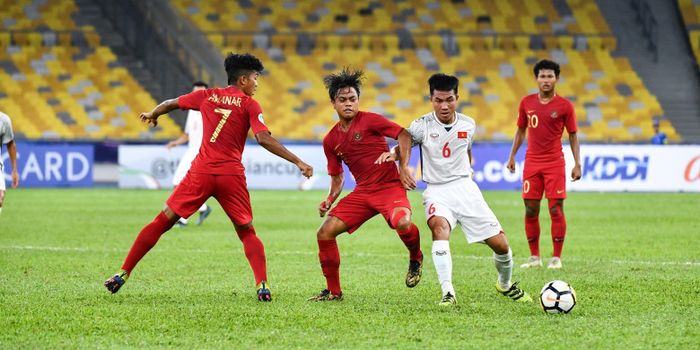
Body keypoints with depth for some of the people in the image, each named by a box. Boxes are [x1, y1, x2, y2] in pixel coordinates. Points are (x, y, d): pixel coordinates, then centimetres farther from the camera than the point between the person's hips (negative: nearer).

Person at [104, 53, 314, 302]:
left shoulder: (207, 96, 12)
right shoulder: (249, 104, 2)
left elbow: (170, 104, 24)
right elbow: (264, 139, -11)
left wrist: (152, 115, 46)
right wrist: (298, 162, -10)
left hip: (201, 172, 2)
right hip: (231, 175, -2)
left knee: (162, 222, 8)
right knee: (247, 232, 13)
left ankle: (123, 274, 5)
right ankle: (262, 285, -4)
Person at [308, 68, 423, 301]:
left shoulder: (369, 121, -6)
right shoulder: (331, 140, 10)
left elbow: (403, 134, -7)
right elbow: (337, 177, 20)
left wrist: (404, 167, -16)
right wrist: (330, 199, 2)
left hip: (389, 187, -5)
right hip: (362, 192, 5)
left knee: (402, 223, -35)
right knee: (325, 233, -7)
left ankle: (415, 258, 0)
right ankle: (333, 291, 8)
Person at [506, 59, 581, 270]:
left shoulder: (564, 106, -3)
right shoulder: (527, 102, 6)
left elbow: (573, 135, 2)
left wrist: (577, 164, -5)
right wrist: (512, 156, 10)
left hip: (555, 163, -3)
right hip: (532, 163, 3)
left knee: (556, 209, -6)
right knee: (530, 210, 3)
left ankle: (556, 258, 0)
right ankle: (534, 257, 12)